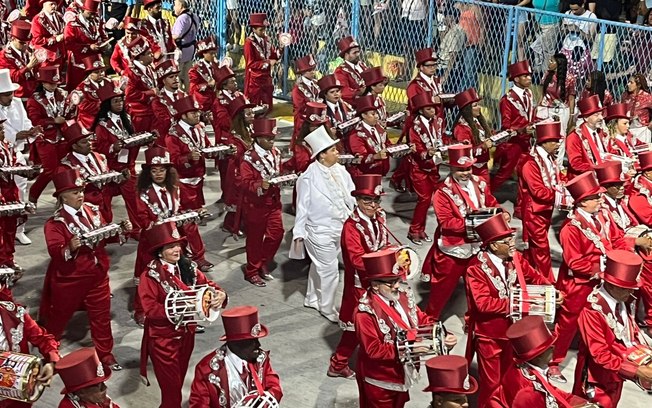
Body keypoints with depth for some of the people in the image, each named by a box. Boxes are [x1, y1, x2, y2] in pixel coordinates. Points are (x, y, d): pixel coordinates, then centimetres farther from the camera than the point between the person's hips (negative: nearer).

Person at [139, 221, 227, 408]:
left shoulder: (188, 268, 0)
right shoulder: (150, 275, -17)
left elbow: (208, 285, 1)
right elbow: (150, 309, -24)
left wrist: (220, 294, -22)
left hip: (187, 334, 6)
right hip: (163, 338, -6)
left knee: (179, 380, 21)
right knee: (171, 386, 3)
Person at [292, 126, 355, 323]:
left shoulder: (340, 170, -1)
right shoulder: (309, 177, -18)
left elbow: (351, 196, 5)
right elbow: (302, 206, -14)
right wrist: (298, 233, -13)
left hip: (340, 228, 6)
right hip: (320, 231, -6)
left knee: (319, 265, 23)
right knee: (329, 270, 1)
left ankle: (312, 298, 41)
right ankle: (327, 309, 19)